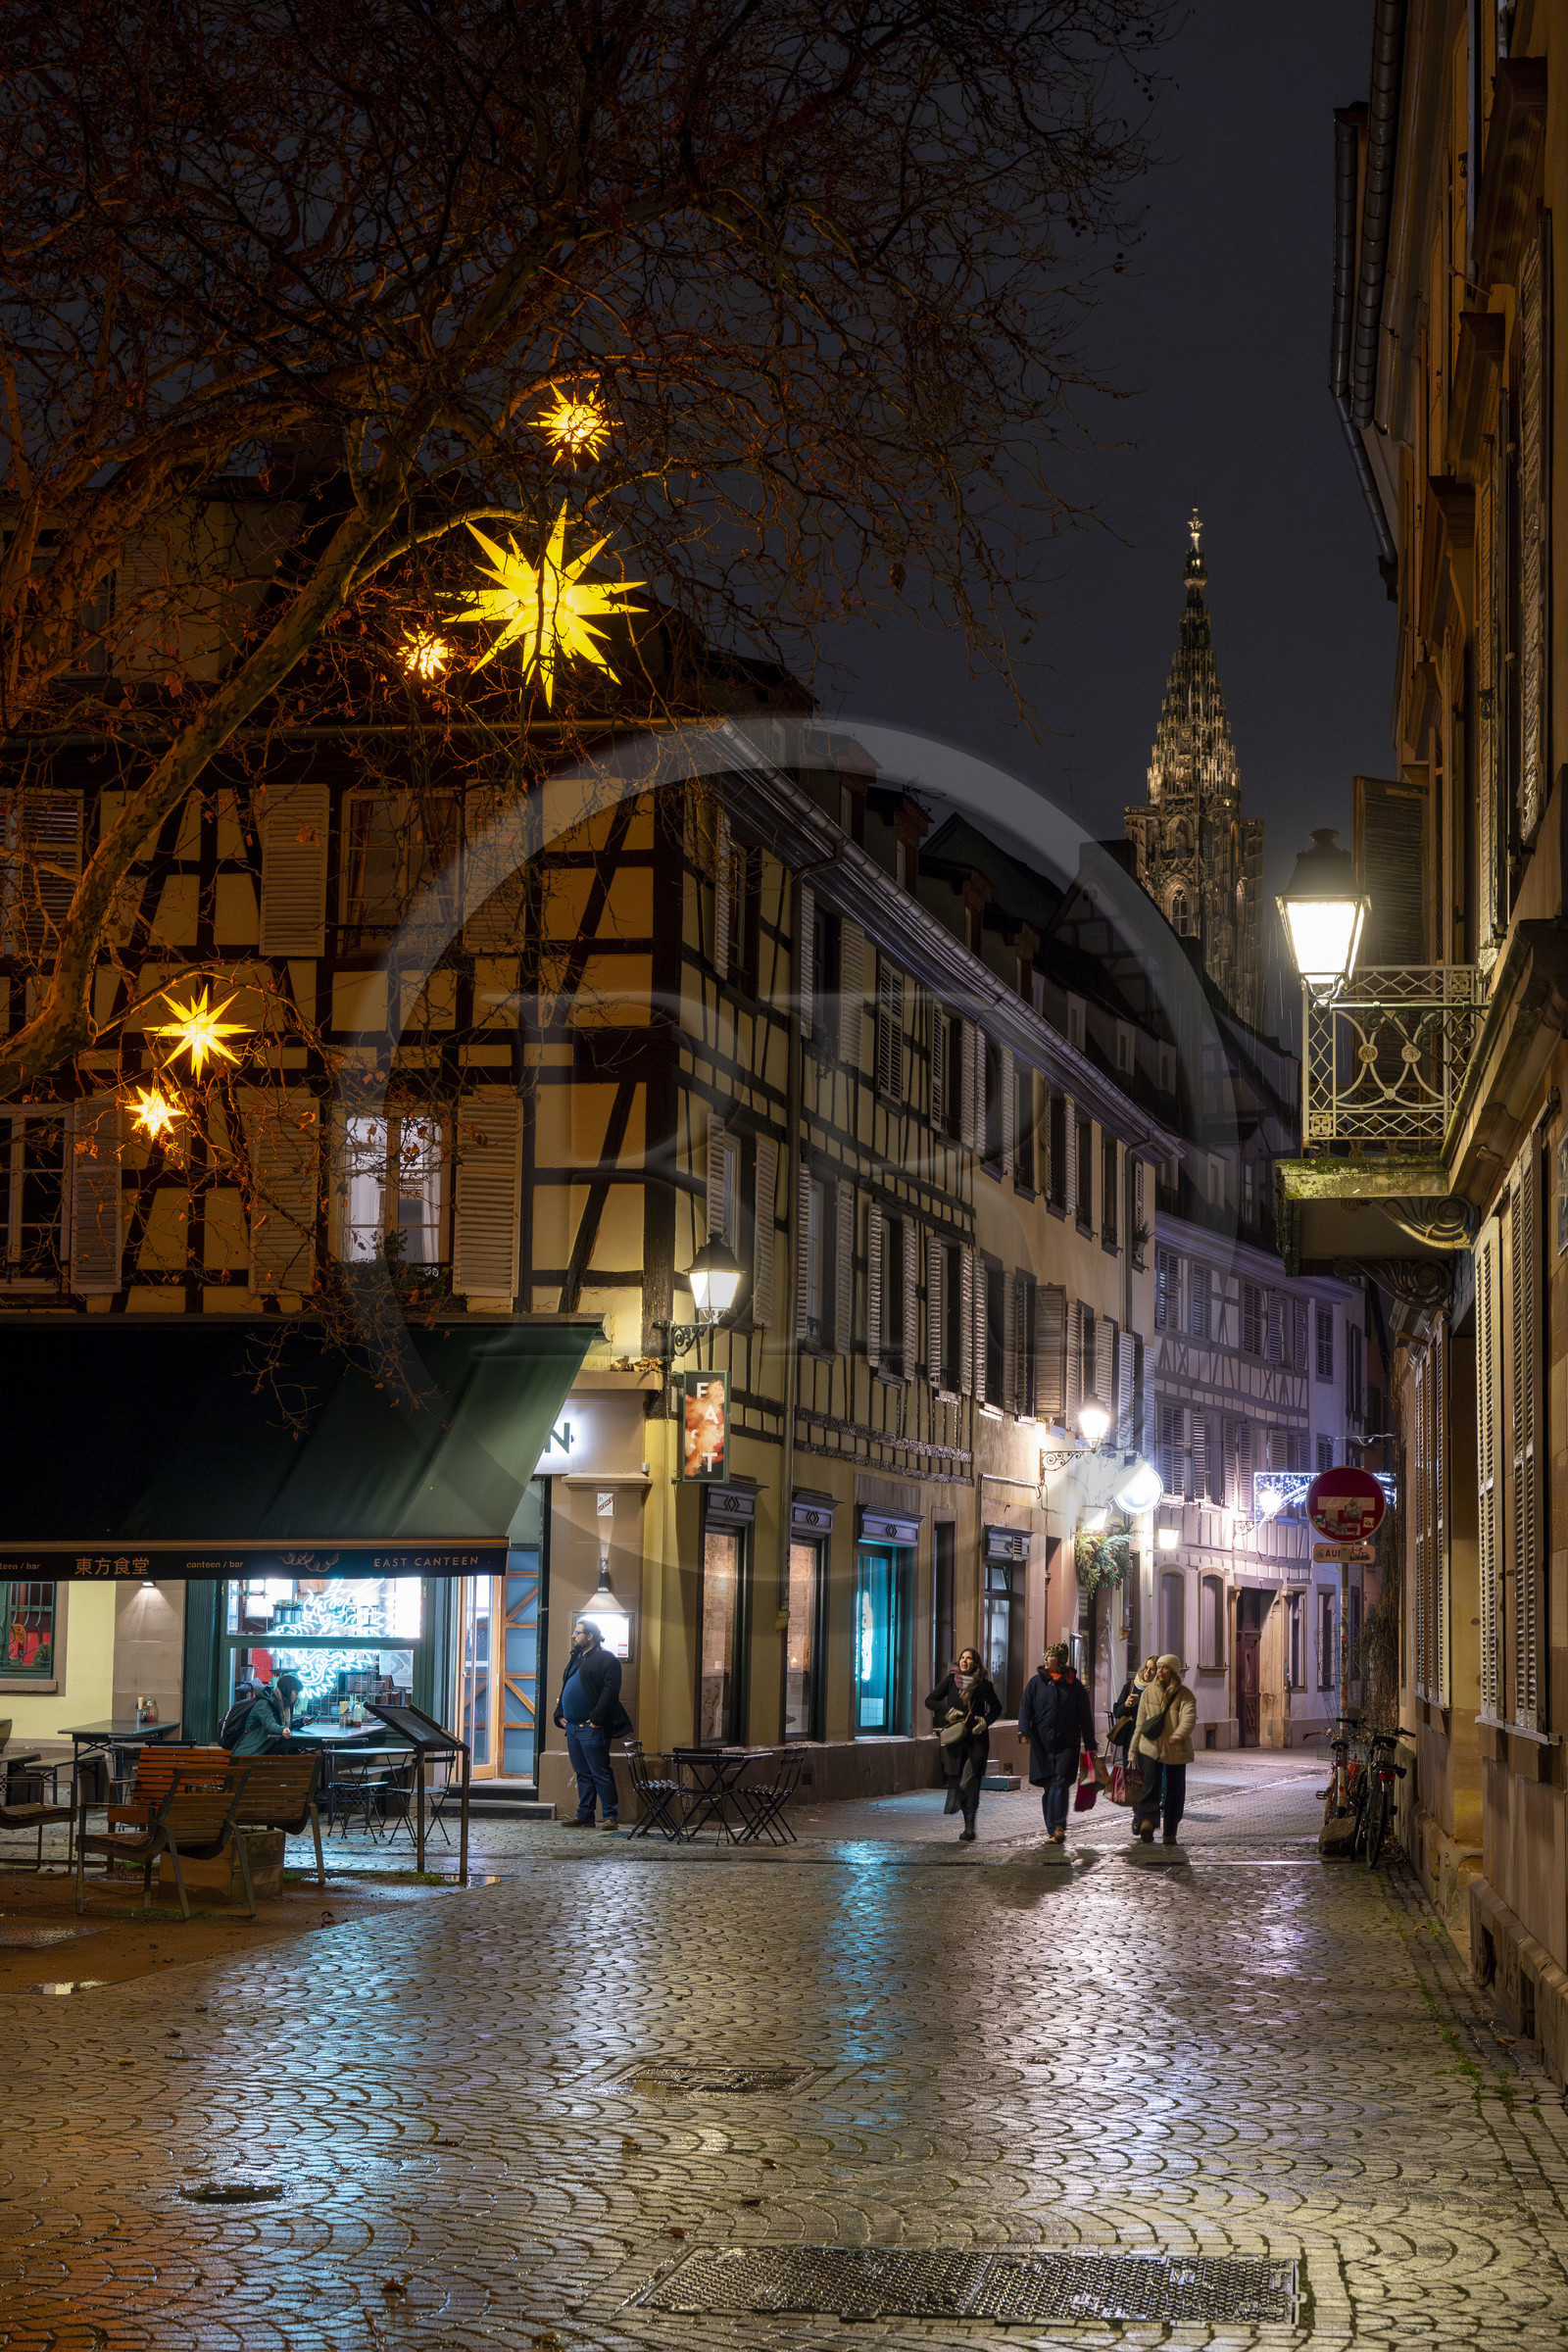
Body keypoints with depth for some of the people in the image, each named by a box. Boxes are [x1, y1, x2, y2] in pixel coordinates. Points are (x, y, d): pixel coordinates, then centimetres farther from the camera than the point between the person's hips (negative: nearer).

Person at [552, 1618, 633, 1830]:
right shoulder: (576, 1658, 21)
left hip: (591, 1727, -9)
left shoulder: (605, 1659, -7)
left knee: (600, 1773, -7)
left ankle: (610, 1816, -4)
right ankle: (585, 1816, 13)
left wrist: (597, 1718, -20)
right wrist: (560, 1714, 13)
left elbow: (610, 1691, -15)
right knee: (582, 1773, 10)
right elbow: (565, 1689, 26)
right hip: (572, 1726, 9)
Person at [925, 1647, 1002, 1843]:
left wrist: (986, 1721, -6)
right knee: (956, 1783, 4)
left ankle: (969, 1828, -11)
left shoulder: (983, 1684, 0)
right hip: (955, 1739, 3)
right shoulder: (950, 1680, 3)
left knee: (969, 1783, -14)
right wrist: (947, 1710, -9)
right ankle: (968, 1823, 23)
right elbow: (930, 1701, 6)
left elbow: (996, 1707, 11)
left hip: (976, 1739, -3)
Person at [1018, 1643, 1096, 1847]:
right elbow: (1025, 1708, 5)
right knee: (1048, 1787, 3)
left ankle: (1058, 1827, -21)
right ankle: (1053, 1831, 9)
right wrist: (1024, 1731, -13)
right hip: (1042, 1744, 2)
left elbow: (1085, 1716, 9)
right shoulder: (1036, 1682, 9)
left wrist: (1090, 1746, 7)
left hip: (1067, 1744, -2)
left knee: (1060, 1784, -15)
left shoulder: (1074, 1685, 5)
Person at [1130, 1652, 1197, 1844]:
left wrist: (1179, 1735, -40)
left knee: (1174, 1791, -2)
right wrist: (1134, 1750, 8)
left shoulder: (1185, 1695, -2)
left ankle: (1170, 1832, -3)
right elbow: (1140, 1724, 11)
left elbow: (1189, 1719, -20)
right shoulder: (1149, 1692, 7)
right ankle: (1147, 1820, -19)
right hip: (1151, 1747, 1)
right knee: (1151, 1785, -11)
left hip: (1175, 1750, -1)